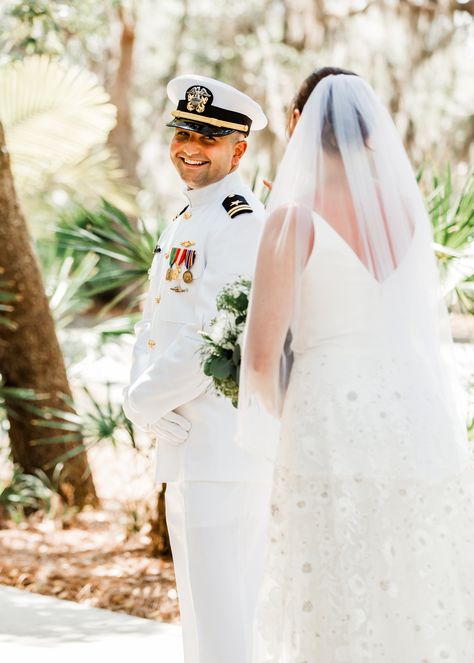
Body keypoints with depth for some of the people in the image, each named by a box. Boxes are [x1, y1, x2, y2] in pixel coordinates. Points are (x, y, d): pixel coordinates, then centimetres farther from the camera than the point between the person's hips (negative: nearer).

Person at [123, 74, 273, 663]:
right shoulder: (183, 223, 18)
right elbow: (153, 328, 16)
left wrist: (142, 400, -11)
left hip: (224, 451, -10)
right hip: (187, 446, 10)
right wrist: (143, 400, -2)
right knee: (202, 610, 17)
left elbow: (212, 342, -22)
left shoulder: (242, 226, -15)